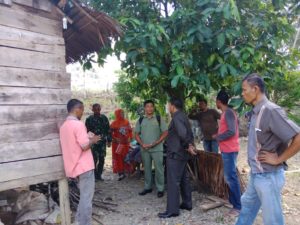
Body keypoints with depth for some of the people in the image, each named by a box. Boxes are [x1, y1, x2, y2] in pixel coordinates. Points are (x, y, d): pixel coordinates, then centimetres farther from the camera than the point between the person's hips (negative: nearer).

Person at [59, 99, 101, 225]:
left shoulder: (64, 126, 11)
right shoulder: (78, 124, -18)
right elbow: (85, 145, -23)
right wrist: (93, 140, -4)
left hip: (75, 165, 9)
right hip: (84, 165, -9)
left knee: (84, 193, 23)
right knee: (87, 195, 2)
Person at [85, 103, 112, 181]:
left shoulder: (104, 118, 6)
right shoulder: (89, 119, 1)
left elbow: (108, 130, 8)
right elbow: (87, 131, 1)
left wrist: (109, 140, 5)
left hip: (103, 142, 3)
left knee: (102, 159, 6)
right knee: (94, 159, -7)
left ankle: (99, 175, 19)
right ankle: (95, 174, 8)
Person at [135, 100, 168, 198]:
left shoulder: (159, 119, -1)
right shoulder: (140, 120, 7)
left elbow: (165, 133, -4)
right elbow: (137, 134, 10)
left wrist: (155, 143, -14)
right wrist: (142, 144, -7)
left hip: (157, 148, -3)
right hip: (144, 149, 3)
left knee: (159, 169, 0)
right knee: (146, 168, 13)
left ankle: (160, 189, 13)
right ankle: (147, 187, 27)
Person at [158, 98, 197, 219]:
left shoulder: (176, 118, -17)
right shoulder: (183, 117, 14)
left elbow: (183, 134, -31)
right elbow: (190, 133, 16)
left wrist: (187, 146, -18)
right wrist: (190, 145, 4)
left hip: (175, 154, -10)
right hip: (182, 154, 10)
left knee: (173, 182, -4)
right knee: (184, 179, 17)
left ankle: (172, 210, 2)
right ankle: (187, 203, 28)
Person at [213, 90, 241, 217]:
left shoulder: (228, 113, -15)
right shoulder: (226, 113, 15)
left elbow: (231, 131, -23)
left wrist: (217, 137, -12)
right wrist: (219, 135, 10)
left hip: (229, 150, -10)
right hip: (227, 149, 10)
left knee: (231, 177, -6)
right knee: (229, 177, 17)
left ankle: (238, 206, 1)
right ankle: (233, 201, 28)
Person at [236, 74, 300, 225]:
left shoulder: (270, 110, -22)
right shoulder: (256, 112, 5)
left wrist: (278, 159, -18)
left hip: (268, 176, -9)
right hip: (256, 174, 9)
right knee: (247, 205, 25)